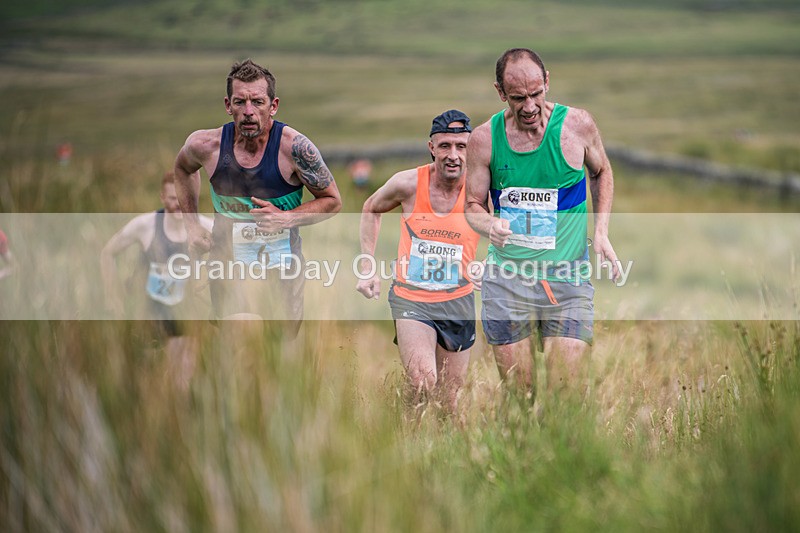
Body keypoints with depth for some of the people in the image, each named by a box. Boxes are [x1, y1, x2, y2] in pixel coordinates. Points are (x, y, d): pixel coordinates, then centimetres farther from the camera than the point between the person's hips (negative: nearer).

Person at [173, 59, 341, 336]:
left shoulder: (293, 146, -17)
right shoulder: (206, 145, -10)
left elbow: (332, 201, -5)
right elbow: (183, 168, 16)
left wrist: (287, 218, -22)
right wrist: (192, 226, 9)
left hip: (282, 259, 1)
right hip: (228, 257, -1)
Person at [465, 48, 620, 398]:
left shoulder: (577, 125, -3)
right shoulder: (484, 139, -1)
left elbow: (601, 172, 17)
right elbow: (473, 207, 9)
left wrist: (601, 232, 5)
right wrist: (489, 225, -15)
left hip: (567, 278, -1)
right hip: (506, 277, 1)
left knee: (566, 389, -9)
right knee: (517, 392, 3)